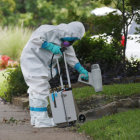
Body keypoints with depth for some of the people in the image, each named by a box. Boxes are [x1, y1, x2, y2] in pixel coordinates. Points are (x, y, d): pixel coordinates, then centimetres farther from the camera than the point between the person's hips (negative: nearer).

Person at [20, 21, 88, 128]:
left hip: (40, 63, 10)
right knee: (41, 88, -14)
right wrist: (51, 47, -27)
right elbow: (35, 38, -25)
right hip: (32, 58, -10)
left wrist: (82, 70, 12)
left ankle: (35, 117, 19)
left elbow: (71, 57, 16)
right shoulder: (52, 31, -19)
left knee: (36, 89, 13)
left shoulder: (65, 41, 9)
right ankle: (41, 119, -15)